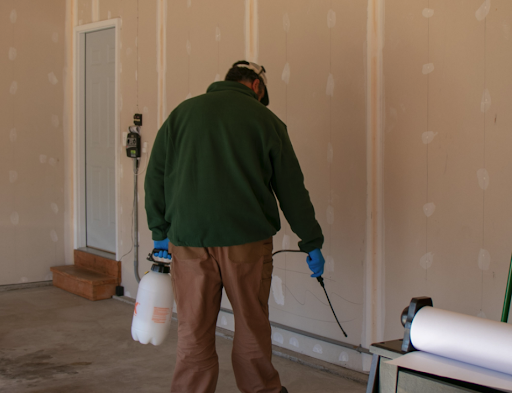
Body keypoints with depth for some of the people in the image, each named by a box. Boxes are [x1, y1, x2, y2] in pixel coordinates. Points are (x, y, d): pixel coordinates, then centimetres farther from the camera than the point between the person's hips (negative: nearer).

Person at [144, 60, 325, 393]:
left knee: (193, 332, 7)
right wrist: (312, 242, 12)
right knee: (252, 325, 14)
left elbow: (155, 177, 11)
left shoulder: (182, 112, 11)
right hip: (247, 240, -1)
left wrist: (161, 231, 18)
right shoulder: (265, 119, 4)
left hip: (189, 241, 2)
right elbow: (292, 188, 5)